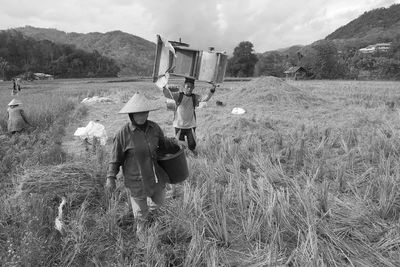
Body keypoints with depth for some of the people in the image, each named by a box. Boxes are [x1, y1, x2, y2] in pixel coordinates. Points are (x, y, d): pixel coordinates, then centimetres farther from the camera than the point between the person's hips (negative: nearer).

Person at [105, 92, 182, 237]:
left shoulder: (154, 128, -6)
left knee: (160, 202, 24)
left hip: (156, 176, 4)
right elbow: (115, 157, -8)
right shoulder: (123, 134, -18)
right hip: (136, 180, -3)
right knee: (141, 212, 18)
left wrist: (174, 142, -3)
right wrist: (111, 177, -10)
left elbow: (163, 144, 12)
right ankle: (140, 230, 49)